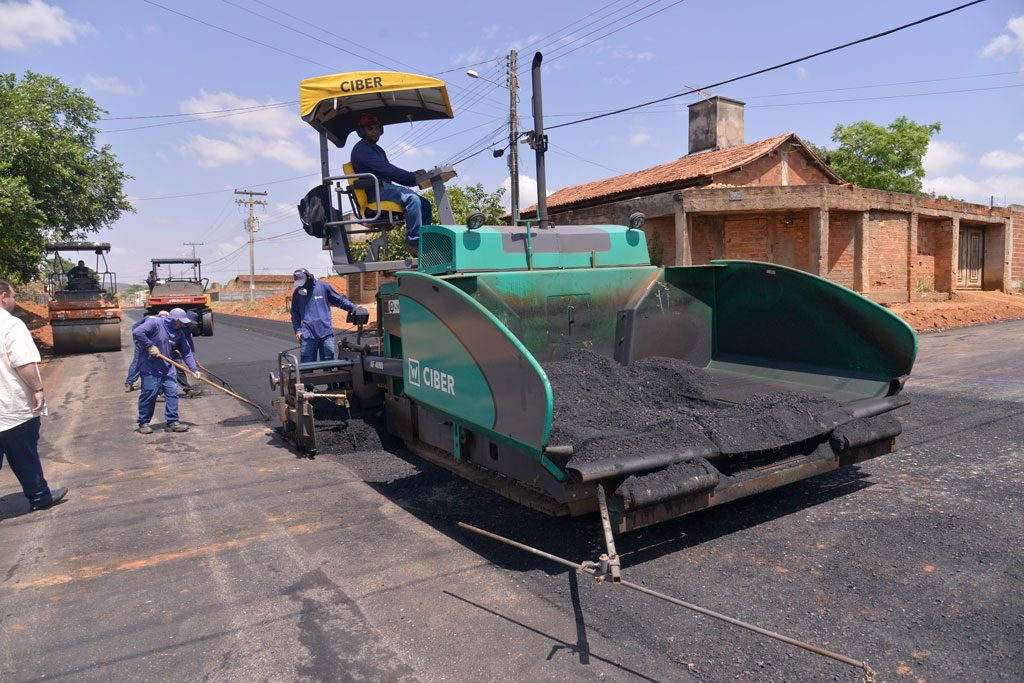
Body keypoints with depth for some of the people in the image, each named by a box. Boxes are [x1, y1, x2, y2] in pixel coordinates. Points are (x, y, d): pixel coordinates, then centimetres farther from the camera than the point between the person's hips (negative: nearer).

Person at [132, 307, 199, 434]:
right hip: (150, 368, -6)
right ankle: (143, 423, 14)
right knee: (148, 395, 0)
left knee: (172, 393, 1)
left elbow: (186, 352, 6)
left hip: (167, 369, 6)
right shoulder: (154, 323, -12)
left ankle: (173, 422, 8)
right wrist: (150, 346, -20)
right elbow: (137, 333, -24)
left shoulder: (178, 334, 7)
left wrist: (194, 369, -4)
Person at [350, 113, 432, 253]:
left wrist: (415, 178, 2)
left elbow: (390, 173, 21)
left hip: (385, 188, 9)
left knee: (425, 204, -5)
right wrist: (412, 176, -18)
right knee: (412, 198, -30)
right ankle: (413, 240, -29)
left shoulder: (378, 150, 29)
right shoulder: (360, 149, -1)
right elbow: (384, 168, -14)